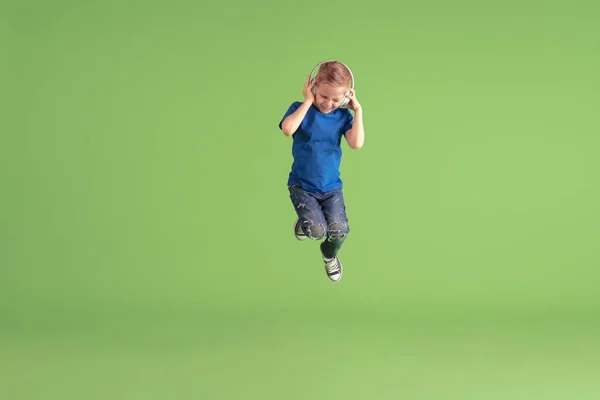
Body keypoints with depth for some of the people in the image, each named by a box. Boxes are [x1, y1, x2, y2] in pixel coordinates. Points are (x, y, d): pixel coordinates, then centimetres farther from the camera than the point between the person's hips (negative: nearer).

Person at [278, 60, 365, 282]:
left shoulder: (343, 115, 0)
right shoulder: (301, 108, -7)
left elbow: (356, 143, -16)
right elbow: (288, 129, -29)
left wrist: (358, 109, -14)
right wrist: (308, 101, -22)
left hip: (331, 187, 2)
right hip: (302, 185, -2)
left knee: (339, 230, -17)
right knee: (317, 230, -22)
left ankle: (329, 254, 21)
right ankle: (303, 223, 18)